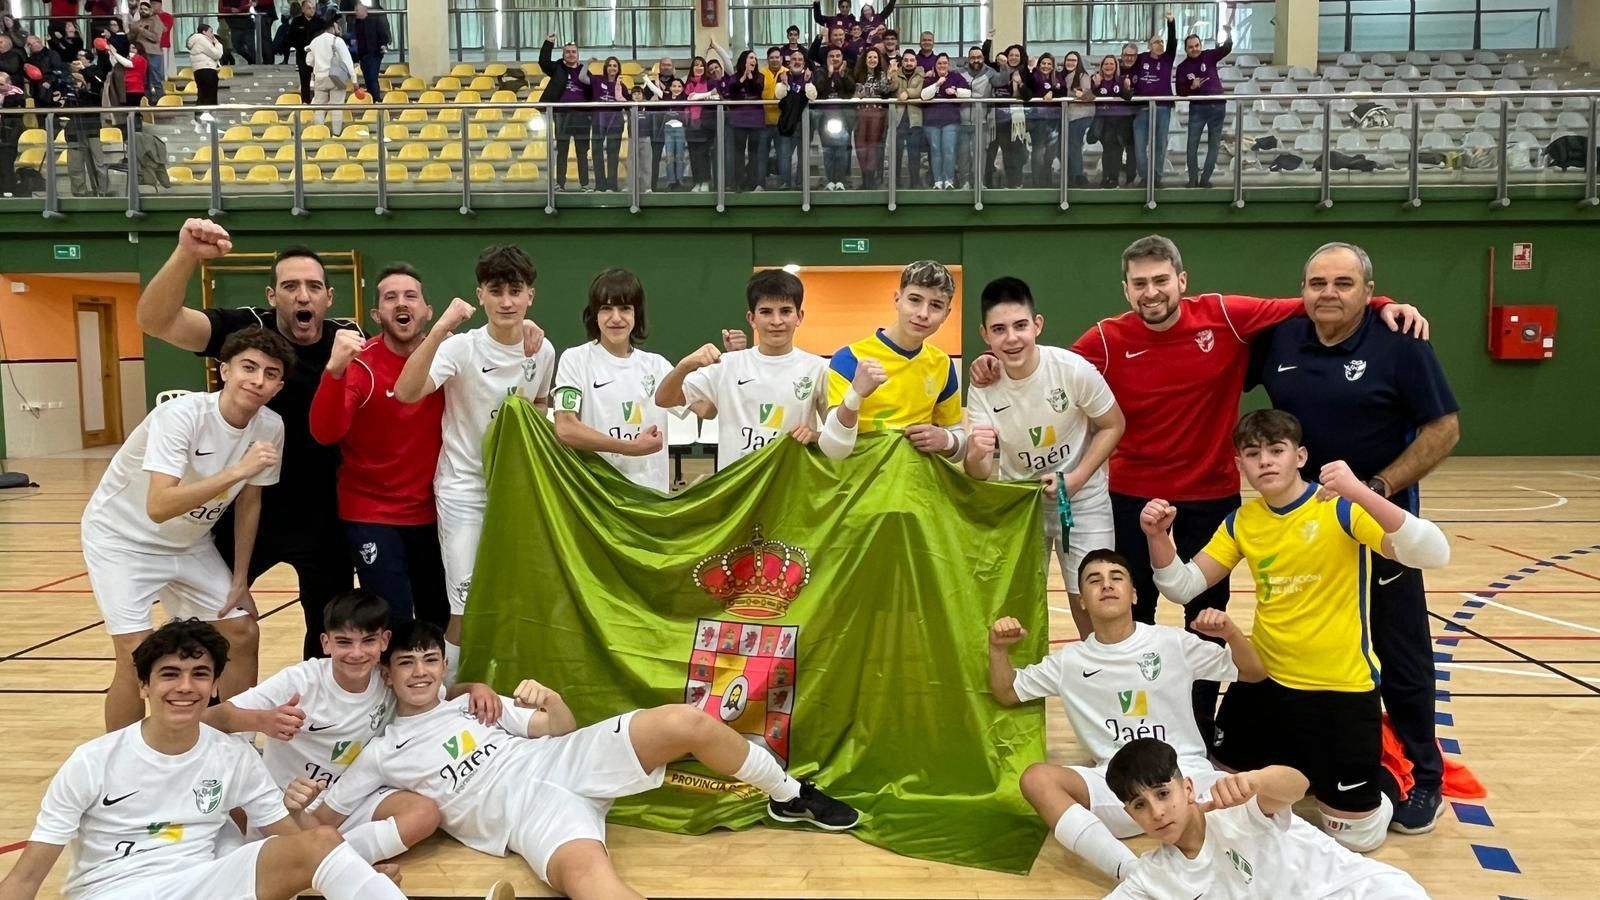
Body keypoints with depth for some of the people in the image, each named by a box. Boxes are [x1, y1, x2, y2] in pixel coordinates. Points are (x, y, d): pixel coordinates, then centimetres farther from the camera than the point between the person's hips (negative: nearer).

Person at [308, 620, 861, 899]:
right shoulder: (382, 753, 14)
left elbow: (561, 730, 18)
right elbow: (321, 823, 11)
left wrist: (551, 700, -6)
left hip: (560, 761, 4)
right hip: (523, 808, -4)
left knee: (686, 723, -18)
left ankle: (790, 797, 4)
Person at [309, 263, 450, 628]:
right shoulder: (360, 364, -13)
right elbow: (325, 433, -24)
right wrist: (335, 369, -41)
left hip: (431, 513, 4)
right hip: (371, 516, -4)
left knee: (441, 622, 13)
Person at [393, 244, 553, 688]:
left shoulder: (543, 351, -1)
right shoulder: (462, 348, -15)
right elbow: (405, 393, -32)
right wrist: (439, 330, -40)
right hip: (465, 489, -5)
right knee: (468, 608, -5)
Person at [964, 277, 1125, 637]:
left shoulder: (1074, 369, -23)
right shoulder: (982, 388, -16)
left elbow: (1113, 426, -7)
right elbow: (981, 475, -15)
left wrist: (1076, 479, -18)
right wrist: (975, 456, -40)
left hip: (1081, 497, -2)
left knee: (1089, 603, 3)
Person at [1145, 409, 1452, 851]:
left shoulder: (1341, 508, -16)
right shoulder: (1242, 522, 0)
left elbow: (1433, 554, -28)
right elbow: (1183, 586, 3)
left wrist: (1360, 493, -42)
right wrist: (1158, 536, -17)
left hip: (1341, 685, -5)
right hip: (1265, 679, 5)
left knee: (1355, 833, 1)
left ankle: (1382, 786, 34)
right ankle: (1302, 766, 39)